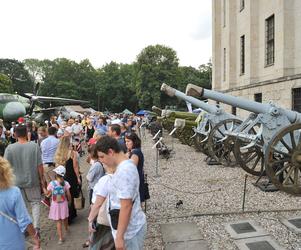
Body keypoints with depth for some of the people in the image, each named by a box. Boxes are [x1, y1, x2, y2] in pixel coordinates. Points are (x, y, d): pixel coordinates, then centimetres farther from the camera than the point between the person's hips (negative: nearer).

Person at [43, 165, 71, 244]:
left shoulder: (52, 183, -17)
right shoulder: (66, 183, -14)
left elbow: (47, 193, -3)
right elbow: (68, 195, -8)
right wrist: (69, 201, 11)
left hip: (55, 205, -2)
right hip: (63, 204, 2)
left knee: (58, 221, 7)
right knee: (65, 218, 25)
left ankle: (60, 238, 7)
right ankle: (66, 228, 50)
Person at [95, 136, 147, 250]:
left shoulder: (124, 171, -25)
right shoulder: (125, 165, 6)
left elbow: (126, 207, -26)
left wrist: (119, 236, -22)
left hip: (129, 230, -9)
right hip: (131, 226, 9)